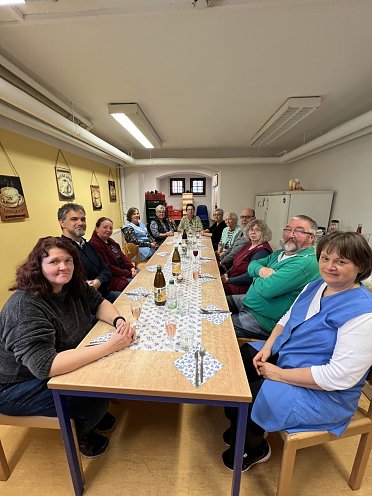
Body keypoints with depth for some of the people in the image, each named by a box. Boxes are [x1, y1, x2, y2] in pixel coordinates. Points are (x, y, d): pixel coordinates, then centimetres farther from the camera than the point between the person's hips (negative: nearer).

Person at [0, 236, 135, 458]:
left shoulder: (73, 286, -9)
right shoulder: (25, 307, -32)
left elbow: (99, 302, -2)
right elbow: (44, 365, -39)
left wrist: (119, 321, -24)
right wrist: (109, 346, -42)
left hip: (62, 363, 7)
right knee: (94, 399, -18)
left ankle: (94, 415, 24)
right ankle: (80, 434, 17)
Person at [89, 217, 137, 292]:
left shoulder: (110, 241, 12)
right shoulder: (94, 245, -18)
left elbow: (122, 255, 14)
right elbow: (108, 268, -21)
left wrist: (131, 267, -3)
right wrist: (129, 274, -19)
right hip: (113, 278, -9)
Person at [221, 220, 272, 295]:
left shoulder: (262, 251, -20)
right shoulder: (249, 245, 8)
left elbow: (249, 277, -23)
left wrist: (228, 280, -16)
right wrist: (226, 274, 0)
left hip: (244, 286, -8)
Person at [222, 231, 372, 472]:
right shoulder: (315, 287, 0)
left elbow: (340, 377, -28)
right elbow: (287, 319, 8)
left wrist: (279, 374, -22)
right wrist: (267, 347, -6)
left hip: (323, 393, -7)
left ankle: (255, 448, 25)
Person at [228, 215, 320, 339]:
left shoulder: (306, 263, -23)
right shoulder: (280, 253, 7)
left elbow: (267, 289, -30)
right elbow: (252, 264, 10)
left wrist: (256, 278, -7)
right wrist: (261, 270, -14)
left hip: (264, 319, -9)